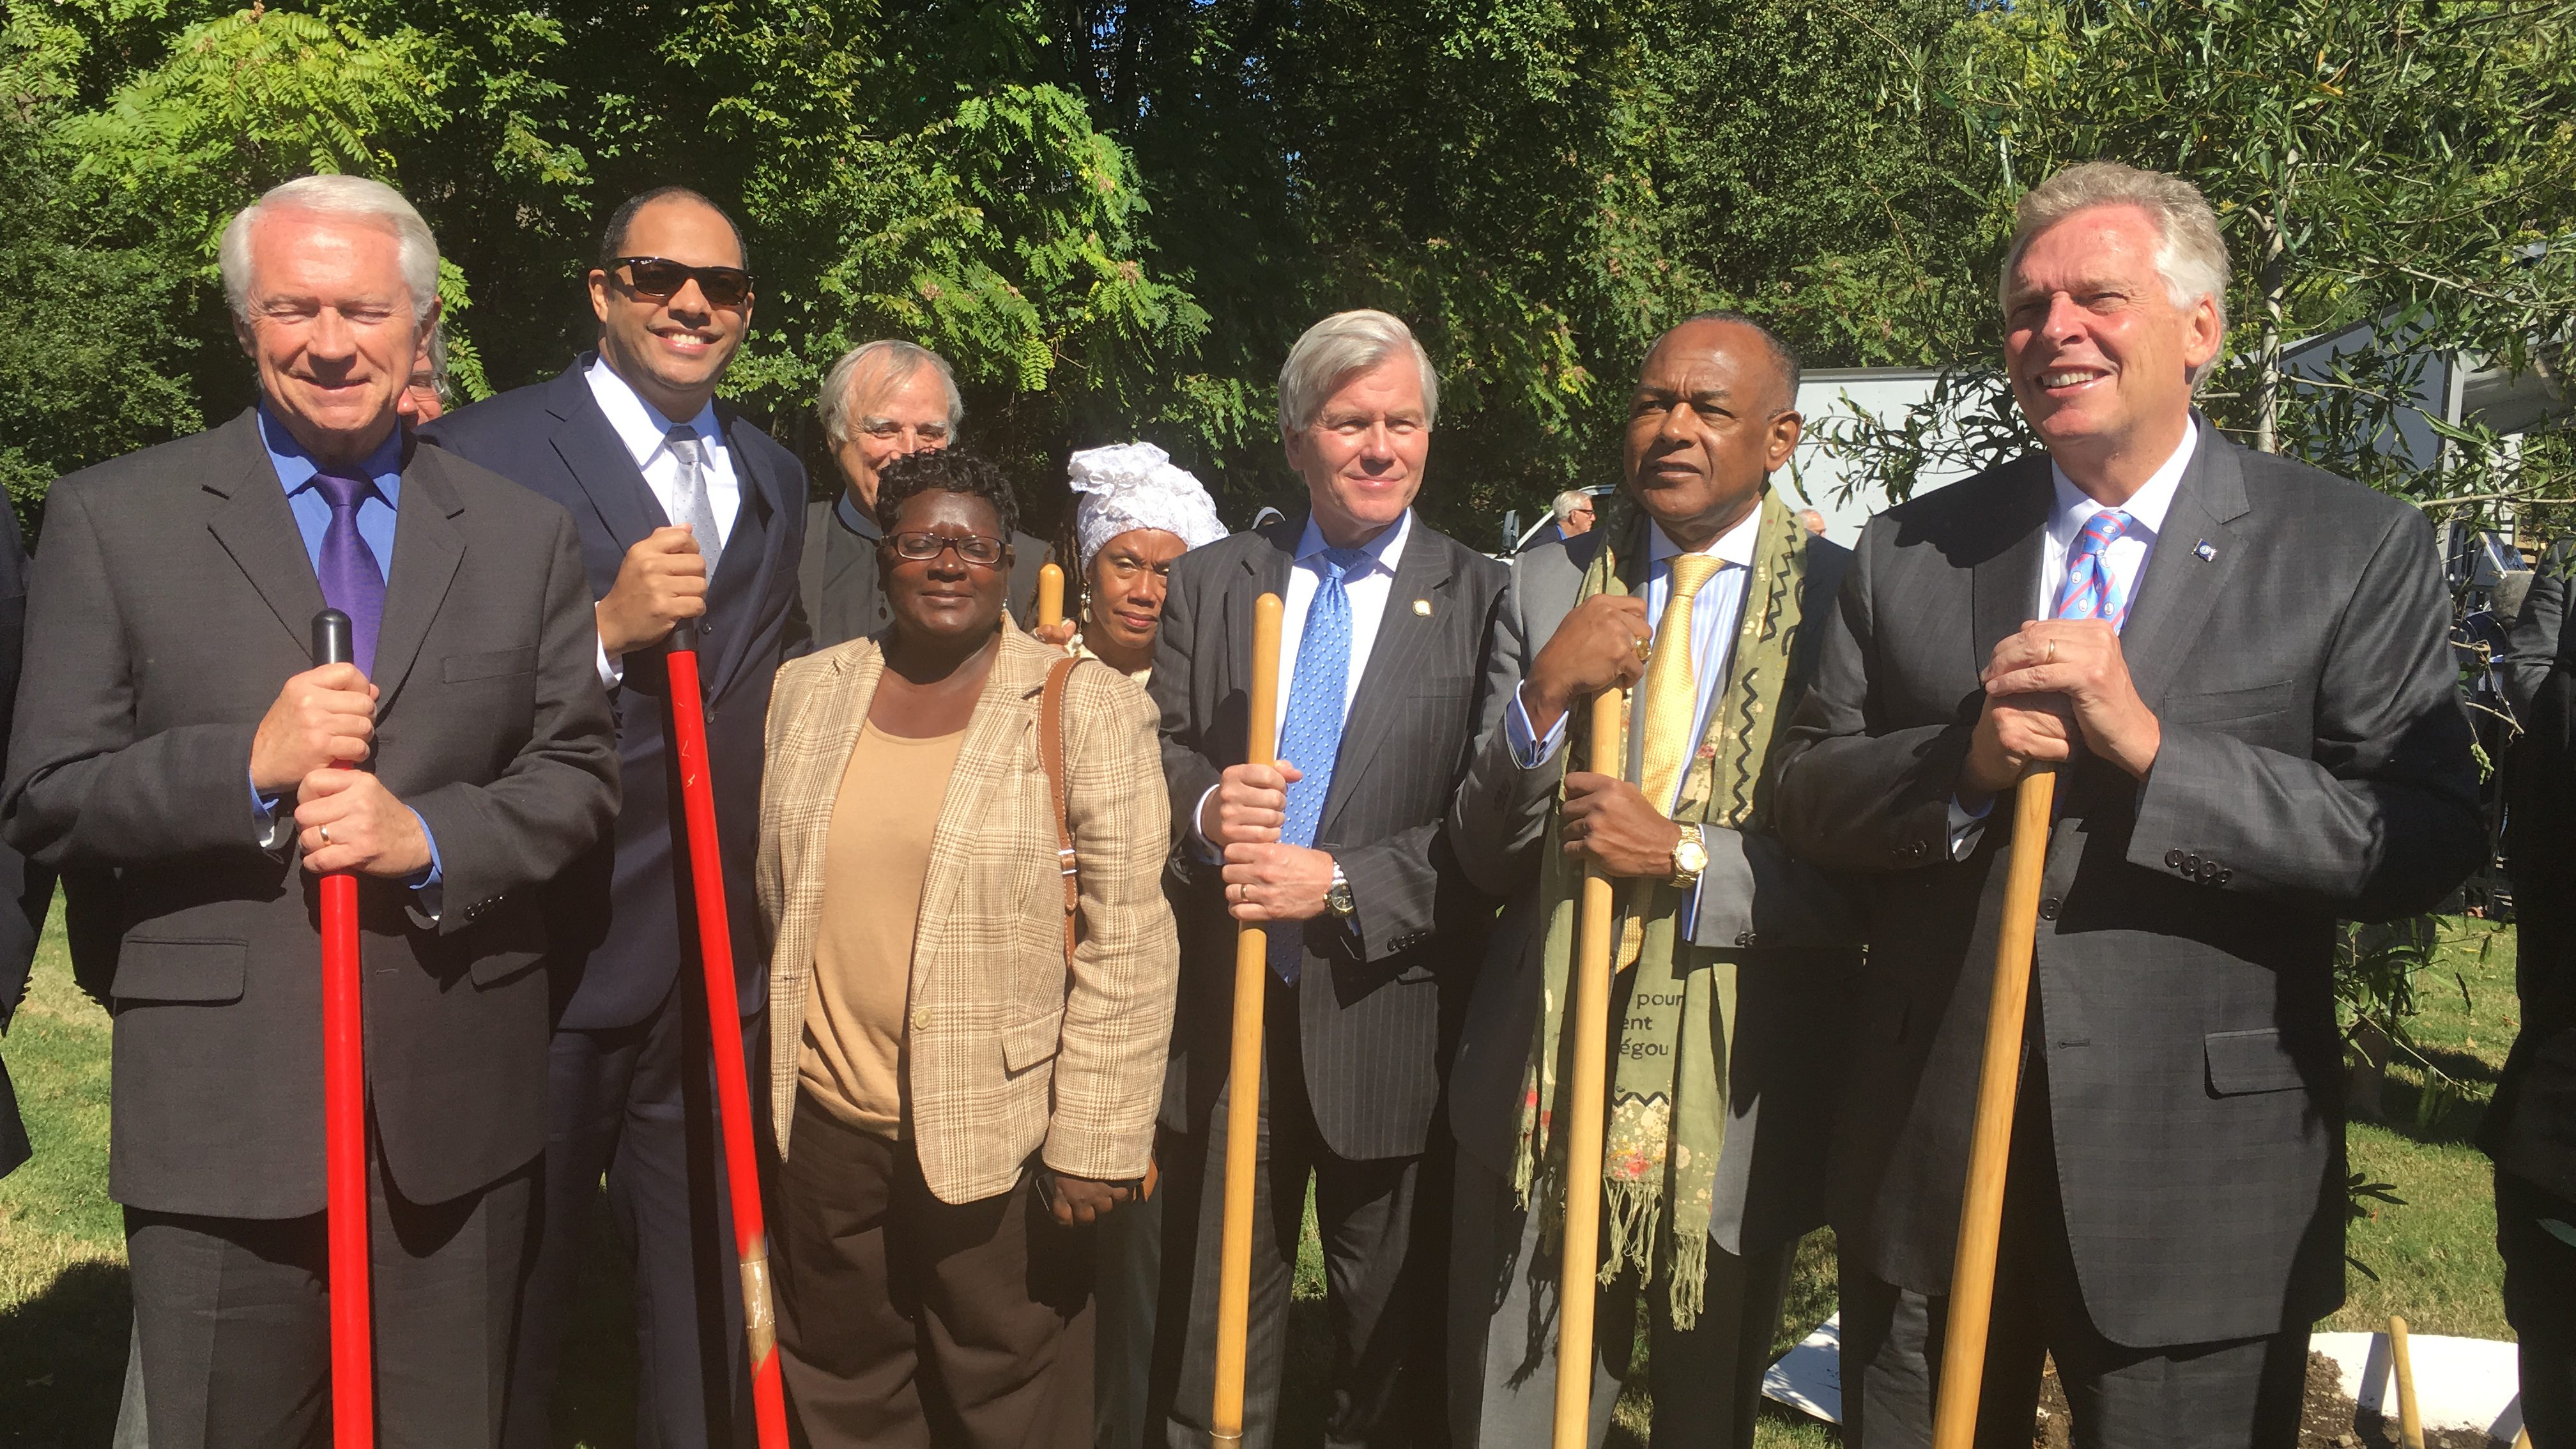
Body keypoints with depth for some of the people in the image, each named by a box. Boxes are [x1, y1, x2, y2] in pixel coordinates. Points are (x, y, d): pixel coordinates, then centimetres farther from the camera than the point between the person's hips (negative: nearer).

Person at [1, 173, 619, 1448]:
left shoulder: (525, 533, 6)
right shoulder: (114, 518, 0)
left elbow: (581, 775, 4)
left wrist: (428, 836, -13)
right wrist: (247, 766, -18)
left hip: (460, 1103, 2)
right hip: (221, 1101, -1)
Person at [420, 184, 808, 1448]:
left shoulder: (776, 481, 12)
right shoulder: (482, 453, -7)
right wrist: (603, 631, -25)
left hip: (725, 965, 5)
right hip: (551, 953, -5)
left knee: (708, 1300, 18)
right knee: (517, 1304, 12)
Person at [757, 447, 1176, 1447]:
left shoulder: (1085, 708, -8)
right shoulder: (806, 695, 7)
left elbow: (1127, 943, -10)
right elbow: (772, 896, 16)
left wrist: (1094, 1142, -12)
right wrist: (770, 1069, 15)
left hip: (1000, 1130, -4)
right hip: (825, 1119, 4)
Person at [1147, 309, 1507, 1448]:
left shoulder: (1482, 600, -3)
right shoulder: (1207, 582, 7)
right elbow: (1154, 749, 4)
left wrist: (1341, 884, -19)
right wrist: (1203, 805, -17)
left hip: (1388, 1021, -2)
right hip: (1225, 1011, 2)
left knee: (1392, 1342, 14)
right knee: (1211, 1323, 16)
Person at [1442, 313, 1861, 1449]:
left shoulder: (1846, 603, -5)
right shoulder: (1548, 586, 3)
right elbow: (1483, 858, 0)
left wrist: (1685, 856, -21)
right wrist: (1544, 695, -16)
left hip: (1738, 1101, -1)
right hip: (1541, 1086, 2)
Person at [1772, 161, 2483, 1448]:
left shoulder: (2356, 552, -3)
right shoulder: (1907, 550, 5)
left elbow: (2425, 845, -11)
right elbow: (1804, 796, 2)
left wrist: (2153, 744, -22)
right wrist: (1962, 765, -16)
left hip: (2195, 1185, -2)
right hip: (1923, 1166, 3)